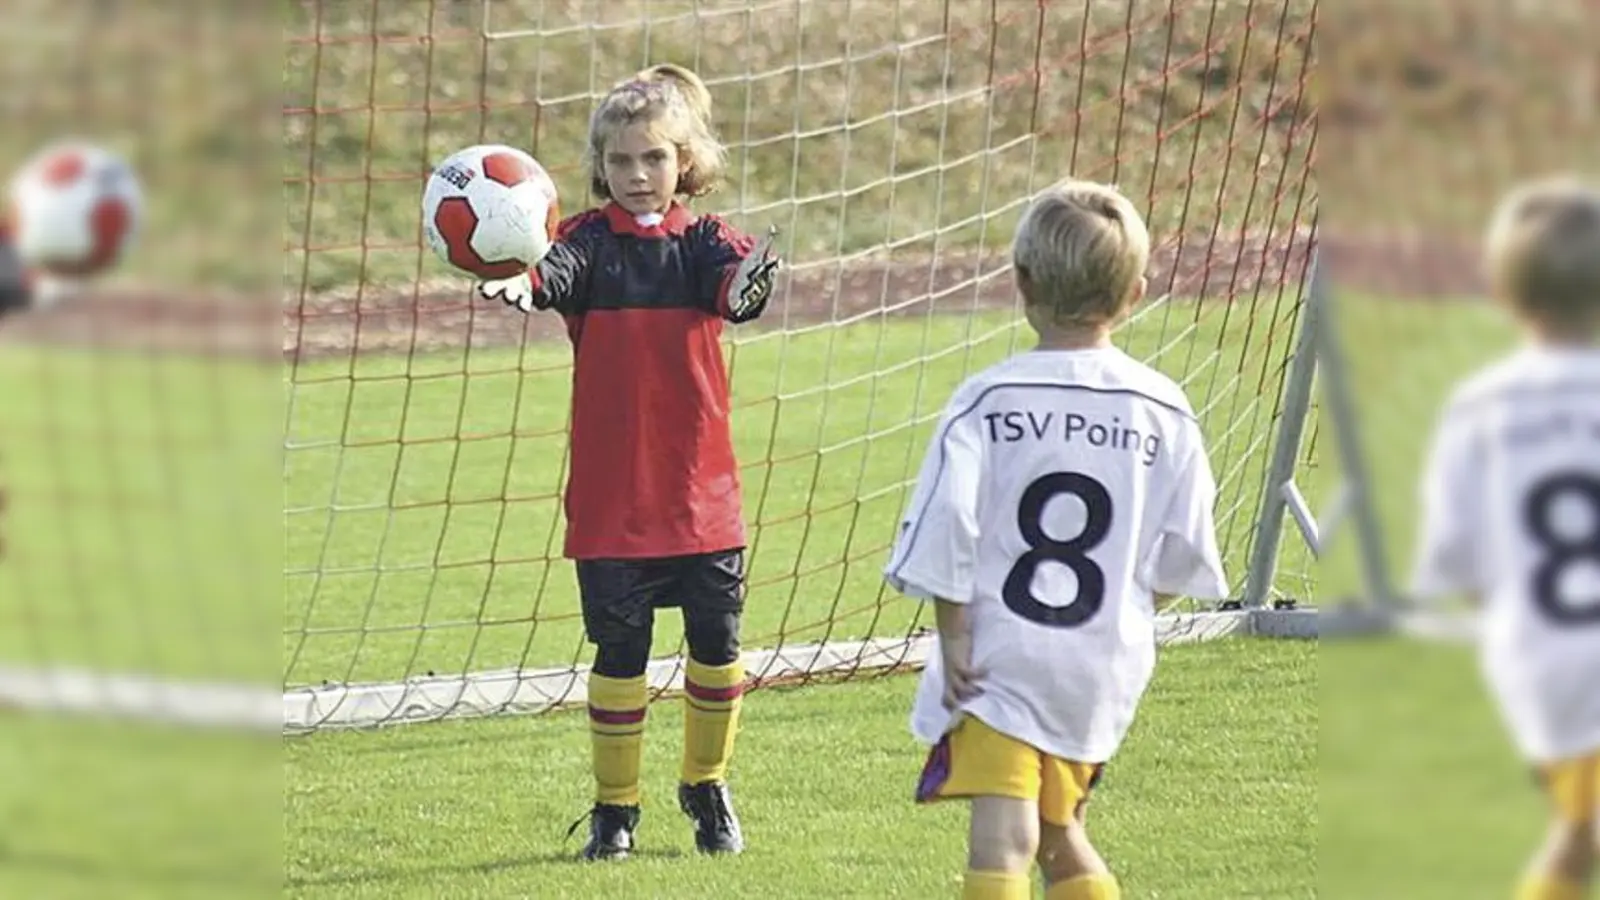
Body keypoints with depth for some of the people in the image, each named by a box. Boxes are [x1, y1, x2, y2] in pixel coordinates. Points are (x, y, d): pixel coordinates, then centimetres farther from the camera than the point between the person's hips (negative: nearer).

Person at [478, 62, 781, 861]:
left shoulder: (702, 240, 3)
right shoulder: (591, 239, 0)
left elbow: (732, 277, -19)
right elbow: (559, 269, -22)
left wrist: (747, 278, -44)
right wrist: (523, 285, -46)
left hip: (701, 489, 1)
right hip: (612, 493, -1)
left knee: (717, 644, 6)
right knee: (620, 650, 1)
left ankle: (706, 787, 27)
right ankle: (614, 808, 15)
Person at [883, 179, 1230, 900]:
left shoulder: (986, 401, -8)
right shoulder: (1165, 411, 1)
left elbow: (944, 527, -16)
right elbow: (1183, 557, 6)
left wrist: (955, 639, -7)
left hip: (1000, 660, -4)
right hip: (1107, 664, 4)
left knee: (1001, 841, -14)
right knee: (1059, 831, 25)